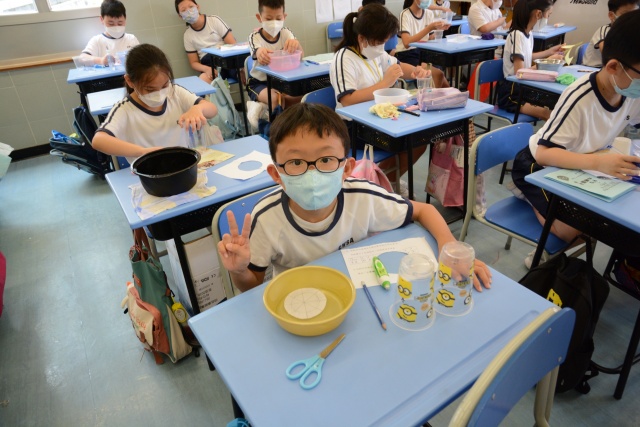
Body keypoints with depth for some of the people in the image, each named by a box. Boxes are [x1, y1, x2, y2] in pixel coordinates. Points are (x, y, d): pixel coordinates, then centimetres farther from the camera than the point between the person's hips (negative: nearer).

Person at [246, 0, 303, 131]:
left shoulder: (286, 33, -5)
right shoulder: (255, 37, -13)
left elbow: (299, 55, -23)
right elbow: (261, 59, -35)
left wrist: (295, 44, -48)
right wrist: (261, 54, -61)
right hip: (259, 82, -4)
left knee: (300, 96, -20)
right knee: (276, 99, -33)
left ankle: (263, 107, -3)